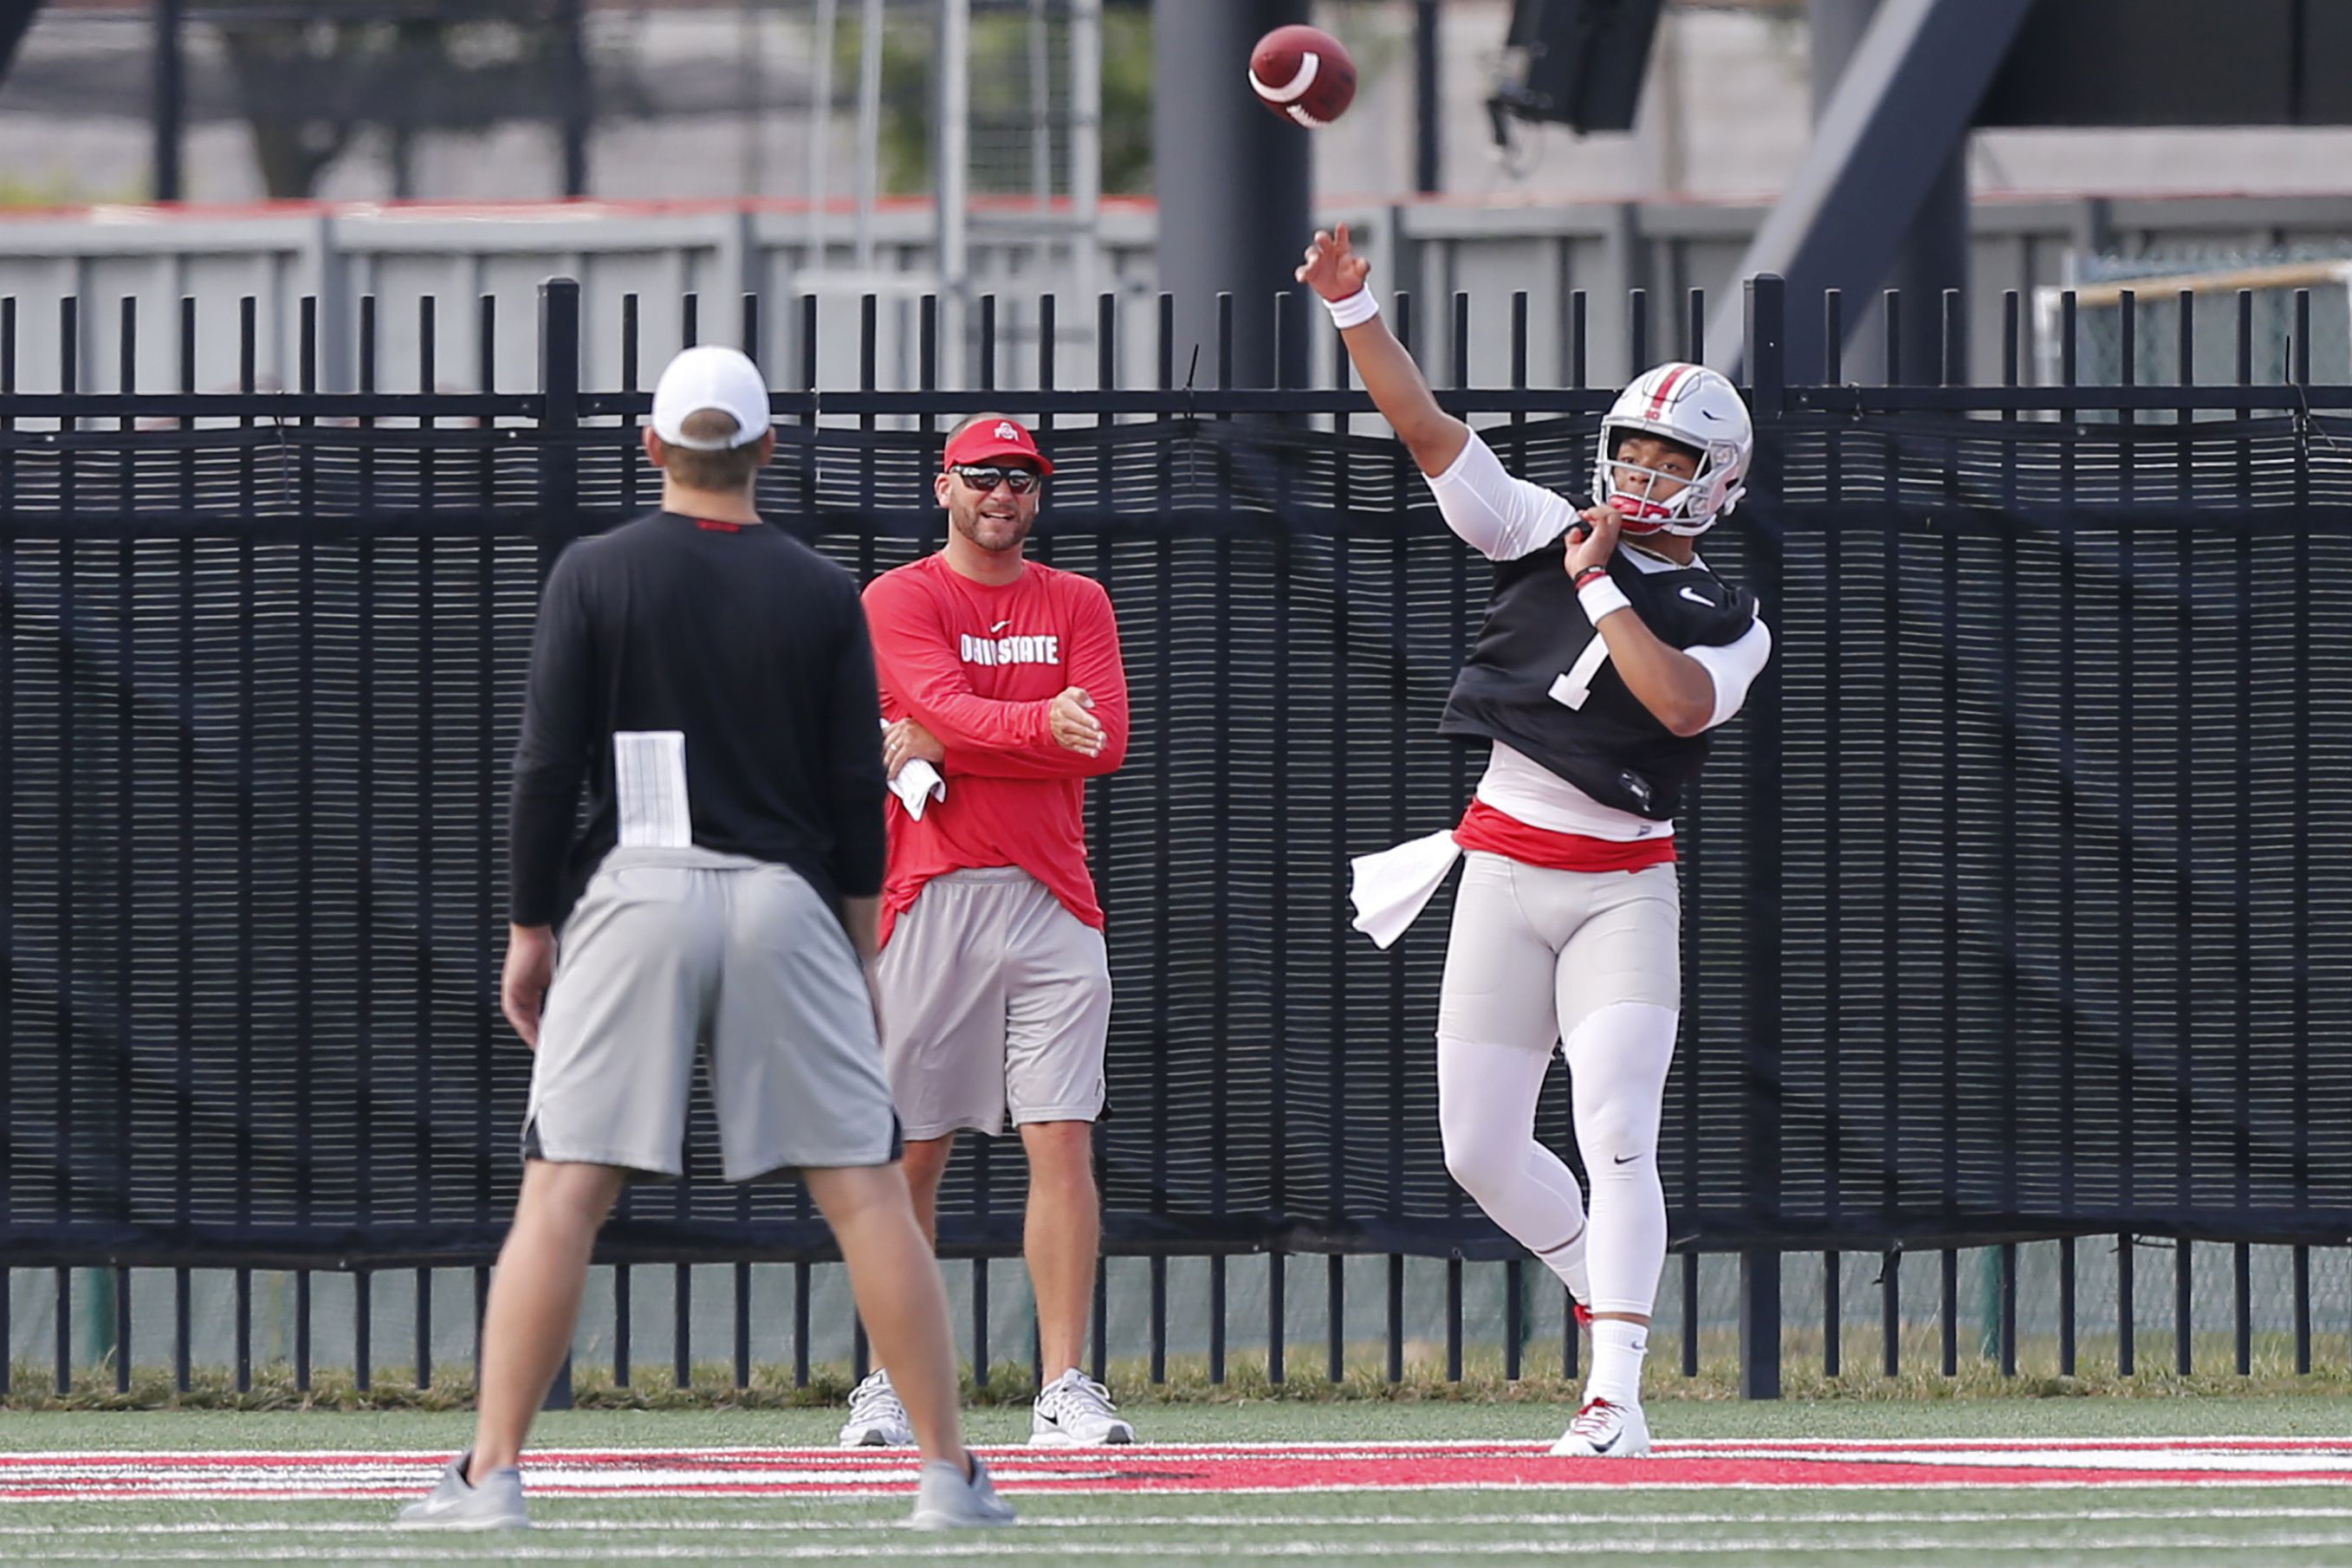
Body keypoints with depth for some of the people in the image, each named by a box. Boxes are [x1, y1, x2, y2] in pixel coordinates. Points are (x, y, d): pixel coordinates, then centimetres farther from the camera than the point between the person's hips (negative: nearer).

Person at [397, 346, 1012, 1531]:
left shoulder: (596, 576, 1)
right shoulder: (822, 593, 5)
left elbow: (547, 770, -2)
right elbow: (858, 791, 5)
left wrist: (530, 930, 5)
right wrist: (860, 951, 13)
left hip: (633, 897, -1)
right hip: (785, 901, 1)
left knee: (561, 1195, -3)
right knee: (866, 1193, 3)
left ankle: (491, 1474, -10)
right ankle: (947, 1470, 1)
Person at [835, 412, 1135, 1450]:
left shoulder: (1077, 604, 13)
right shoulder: (901, 599, 3)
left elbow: (1105, 742, -2)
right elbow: (949, 706, -15)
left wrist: (937, 746, -8)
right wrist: (1040, 723, -35)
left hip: (1051, 902, 2)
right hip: (932, 897, -2)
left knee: (1063, 1141, -7)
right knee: (912, 1153, 2)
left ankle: (1064, 1388, -8)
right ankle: (893, 1385, 12)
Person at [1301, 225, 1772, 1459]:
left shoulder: (1727, 623, 3)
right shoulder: (1544, 534, 8)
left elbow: (1683, 704, -19)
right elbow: (1428, 428, 0)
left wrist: (1600, 591, -13)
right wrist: (1352, 310, -12)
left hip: (1625, 891, -3)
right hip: (1504, 879, 3)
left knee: (1616, 1138, -15)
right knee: (1481, 1151, 3)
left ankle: (1615, 1392, -19)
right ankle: (1613, 1303, 24)